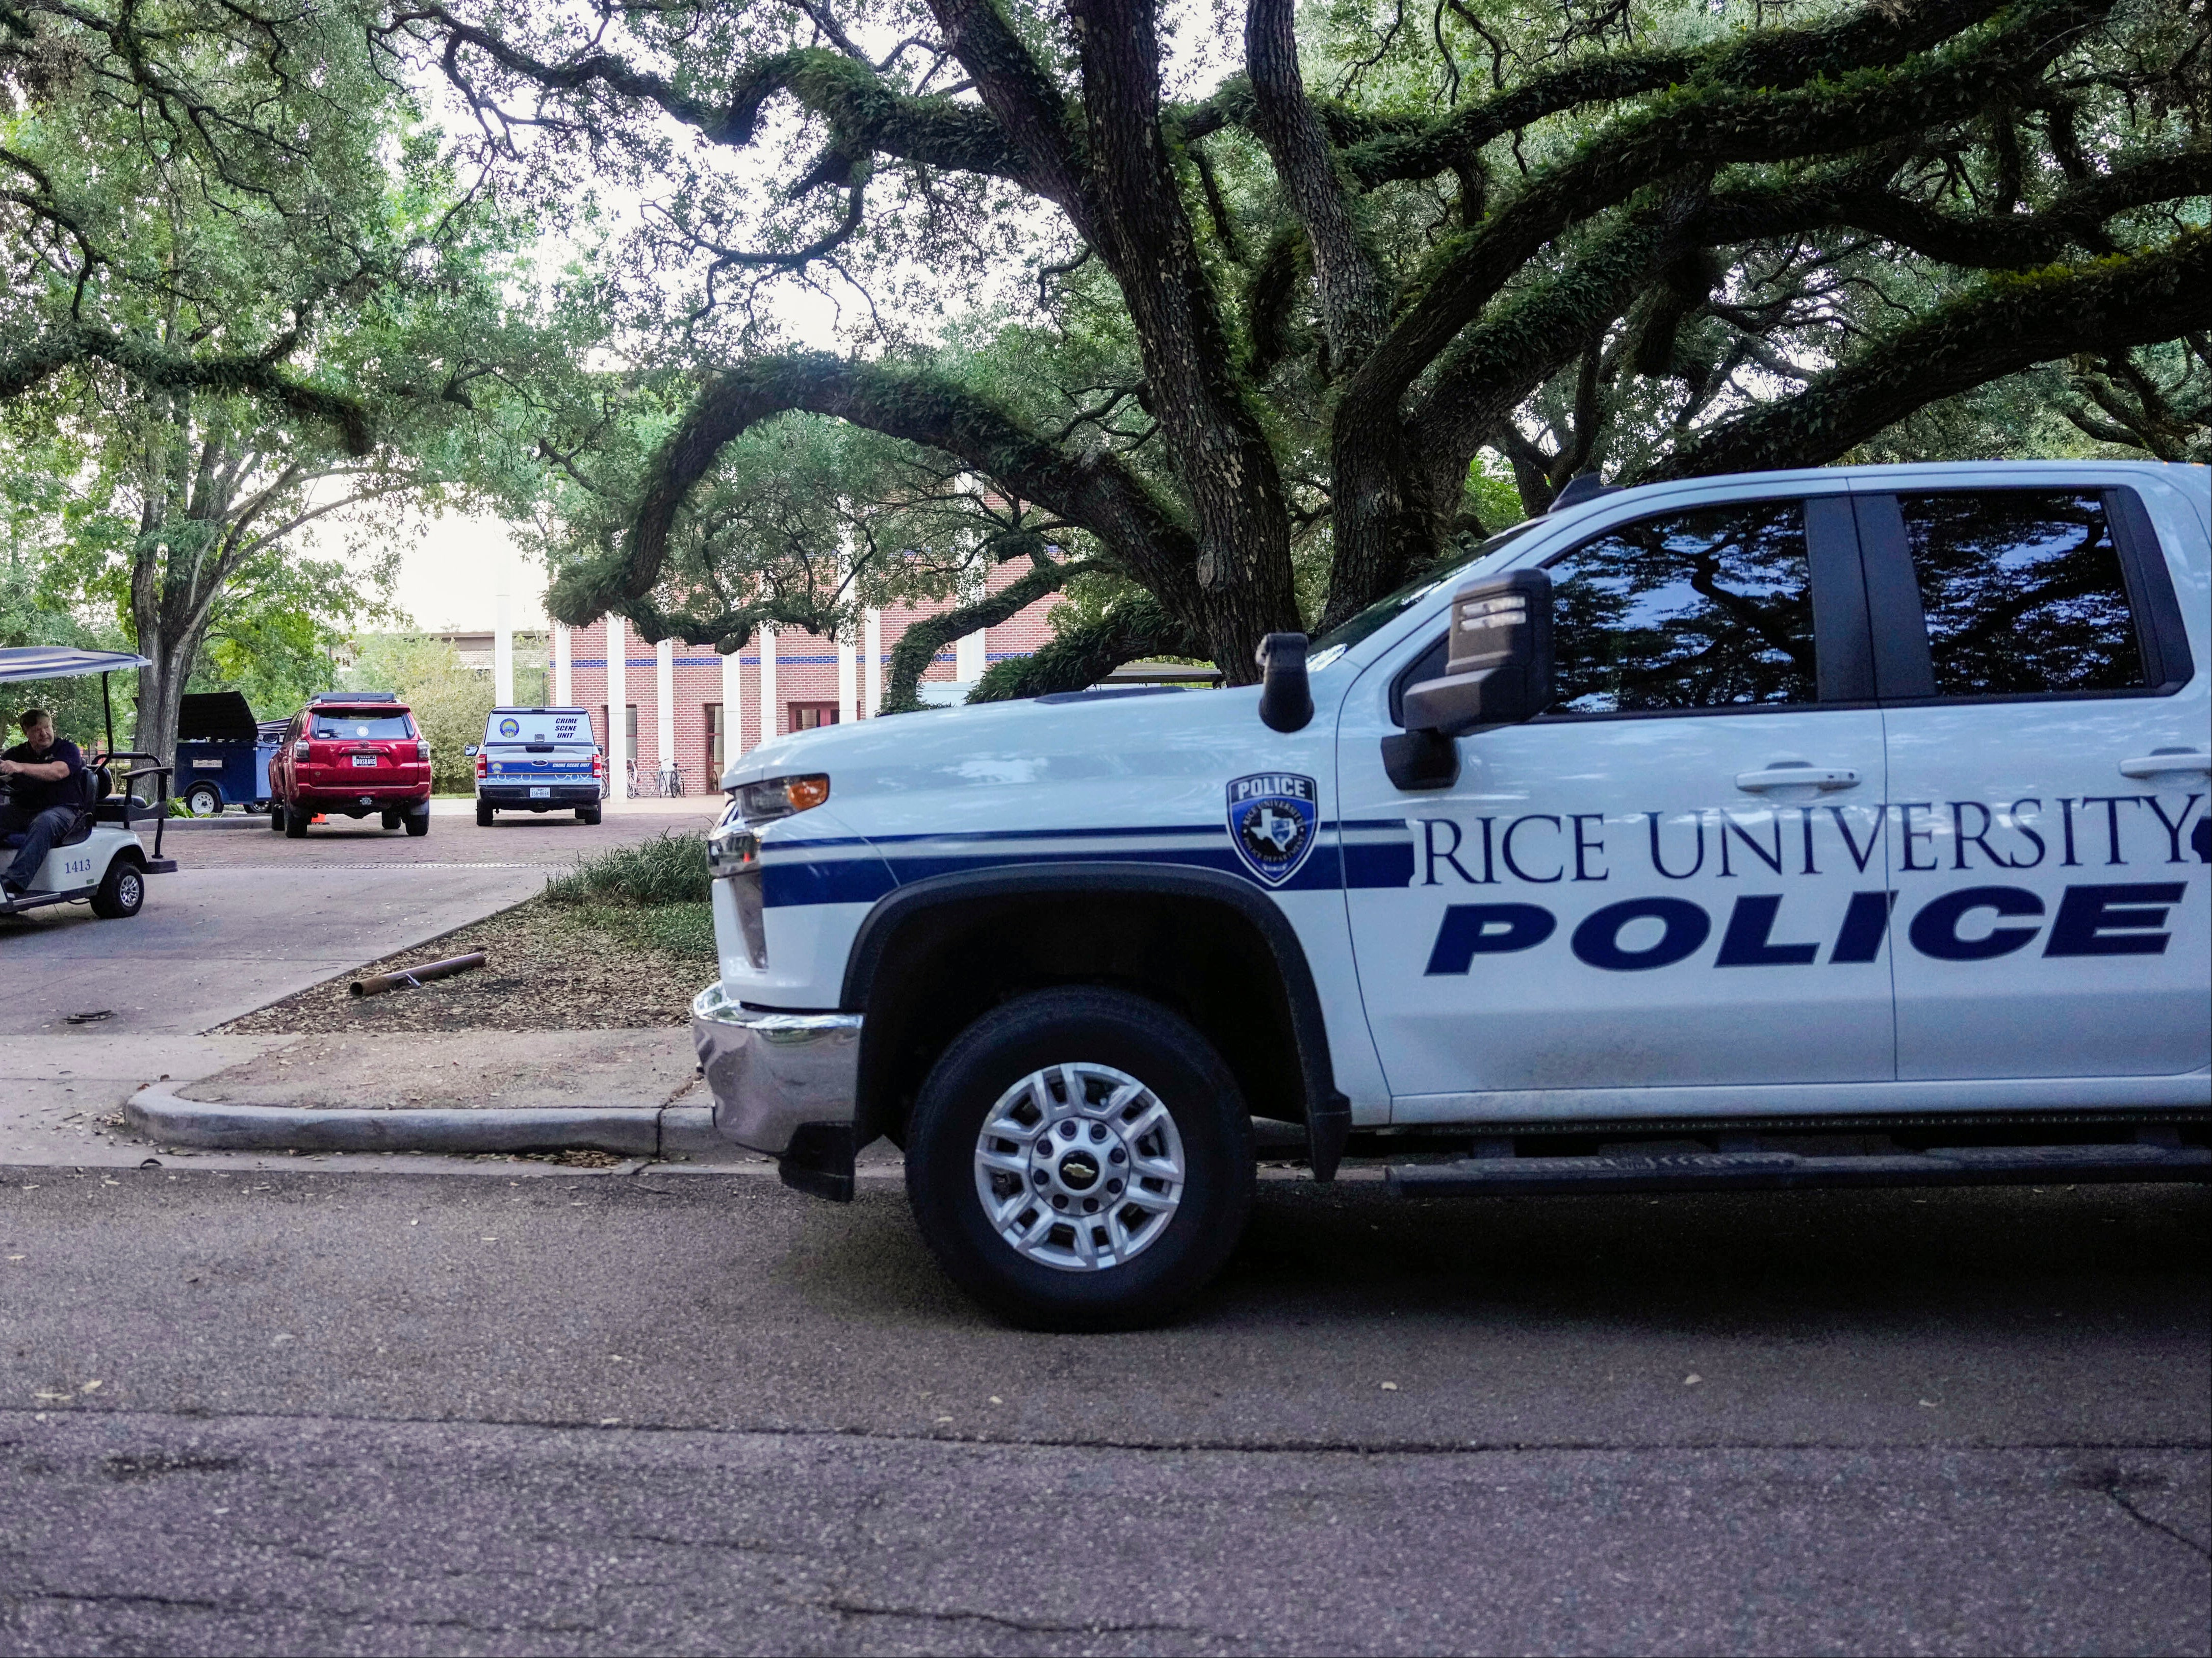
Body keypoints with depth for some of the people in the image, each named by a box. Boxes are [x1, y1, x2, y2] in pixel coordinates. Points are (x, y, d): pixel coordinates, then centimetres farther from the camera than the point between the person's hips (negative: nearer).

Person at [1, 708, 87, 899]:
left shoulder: (67, 749, 5)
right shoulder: (17, 753, 21)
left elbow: (58, 772, -15)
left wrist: (21, 768, -28)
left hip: (61, 809, -5)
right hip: (21, 810, 5)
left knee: (44, 824, -38)